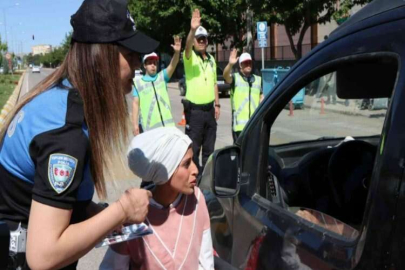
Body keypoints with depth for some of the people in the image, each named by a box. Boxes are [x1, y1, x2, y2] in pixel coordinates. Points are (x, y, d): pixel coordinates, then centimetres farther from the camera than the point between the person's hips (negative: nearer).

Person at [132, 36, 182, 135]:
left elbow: (172, 65, -9)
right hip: (147, 127, -2)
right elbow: (135, 104, -1)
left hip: (166, 124, 3)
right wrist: (135, 125, -7)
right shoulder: (138, 82, 2)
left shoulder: (162, 77, 8)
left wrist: (177, 52, -28)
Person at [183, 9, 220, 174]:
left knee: (209, 147, 13)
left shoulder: (211, 59, 12)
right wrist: (192, 30, -49)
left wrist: (217, 104, 12)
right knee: (193, 147, -1)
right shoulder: (190, 57, -7)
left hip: (209, 109, 6)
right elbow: (188, 46, -31)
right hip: (194, 109, -6)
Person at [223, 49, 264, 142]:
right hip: (239, 123, -4)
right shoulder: (235, 78, 0)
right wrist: (230, 64, -41)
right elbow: (226, 76, -22)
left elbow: (261, 97, 18)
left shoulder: (258, 79, 13)